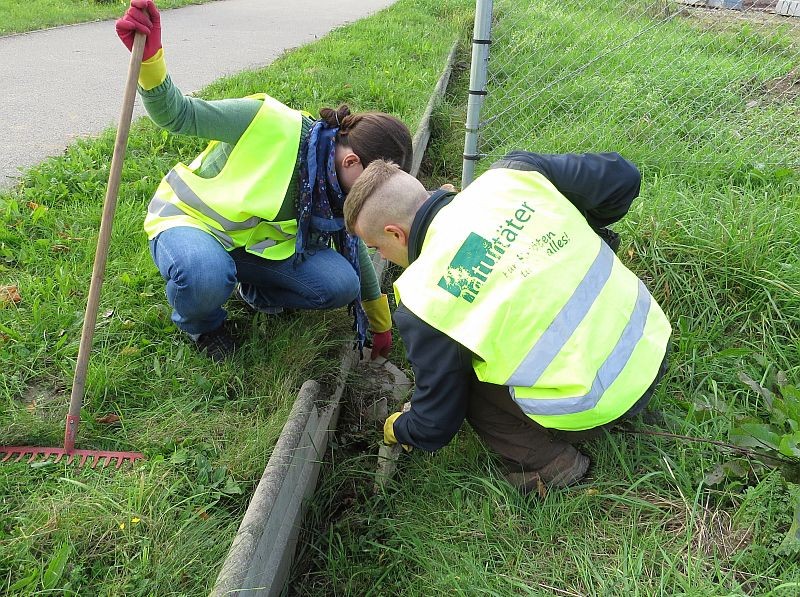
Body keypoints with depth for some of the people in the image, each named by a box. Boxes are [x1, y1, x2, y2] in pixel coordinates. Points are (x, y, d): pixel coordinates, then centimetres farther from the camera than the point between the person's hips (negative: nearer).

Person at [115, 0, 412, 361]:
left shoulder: (337, 188, -5)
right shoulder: (271, 126, -27)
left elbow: (353, 249, 9)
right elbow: (177, 114, -24)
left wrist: (380, 324, 16)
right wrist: (149, 57, -45)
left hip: (262, 242, 5)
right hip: (191, 220, -5)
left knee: (340, 284, -17)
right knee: (206, 276, -41)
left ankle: (256, 292, 13)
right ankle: (200, 324, -3)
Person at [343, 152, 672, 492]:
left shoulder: (421, 301, -14)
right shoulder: (511, 173, -6)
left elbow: (434, 427, -2)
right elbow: (622, 177, 1)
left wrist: (397, 430, 21)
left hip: (594, 409, -6)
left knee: (455, 373, 11)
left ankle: (546, 461, 6)